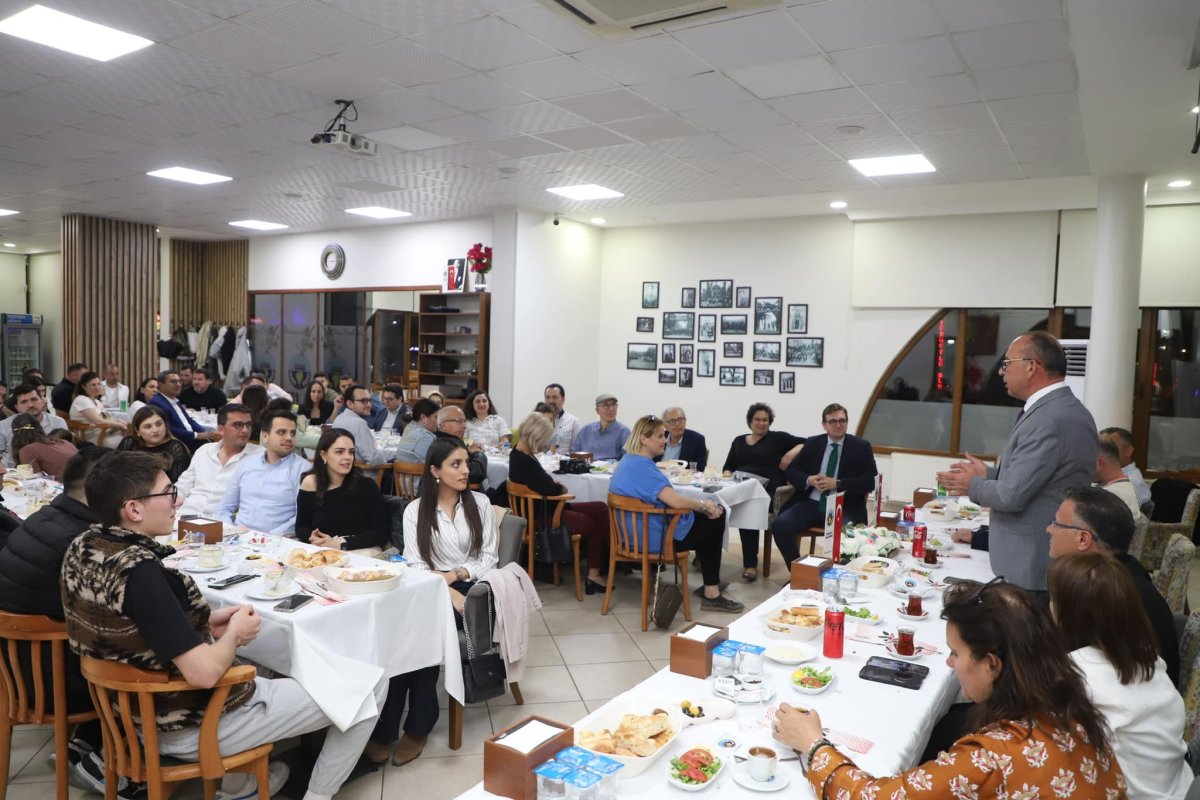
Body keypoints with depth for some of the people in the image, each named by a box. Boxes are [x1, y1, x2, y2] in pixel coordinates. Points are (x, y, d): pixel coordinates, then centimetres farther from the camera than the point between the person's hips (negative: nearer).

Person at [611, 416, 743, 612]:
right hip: (654, 538, -10)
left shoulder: (629, 461, 9)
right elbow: (676, 501, -32)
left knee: (713, 512, 20)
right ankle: (711, 593, 15)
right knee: (715, 520, 7)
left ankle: (710, 584, 27)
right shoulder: (642, 466, -24)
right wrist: (705, 505, -13)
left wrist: (704, 505, 5)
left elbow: (666, 496, 14)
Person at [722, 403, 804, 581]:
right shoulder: (739, 441, 26)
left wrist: (792, 453, -10)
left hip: (767, 490, -3)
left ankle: (750, 564, -27)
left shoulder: (777, 437, 13)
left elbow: (807, 443, 8)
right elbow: (727, 467, 23)